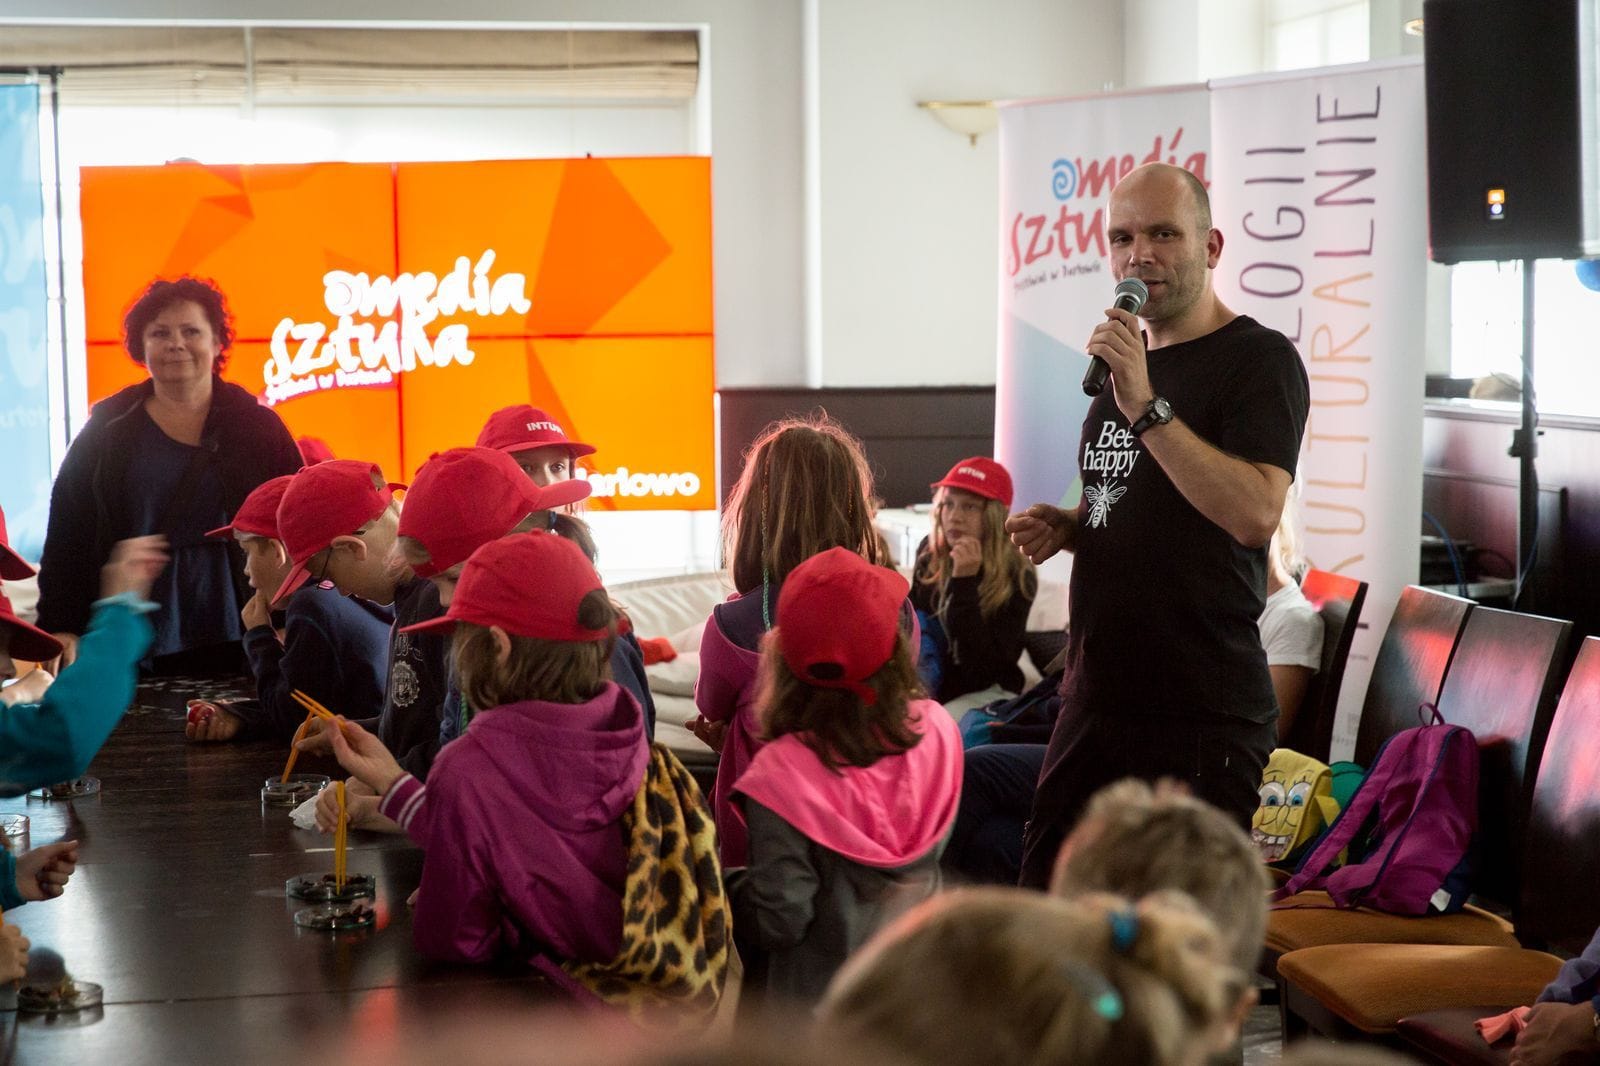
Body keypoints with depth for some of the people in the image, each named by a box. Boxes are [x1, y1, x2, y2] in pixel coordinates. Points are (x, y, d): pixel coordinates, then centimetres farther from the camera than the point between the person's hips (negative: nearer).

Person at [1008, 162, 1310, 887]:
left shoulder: (1258, 359, -9)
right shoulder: (1123, 366, 17)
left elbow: (1254, 514, -25)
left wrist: (1147, 407, -26)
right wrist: (1062, 527, 9)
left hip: (1202, 717, -8)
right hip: (1096, 700, 8)